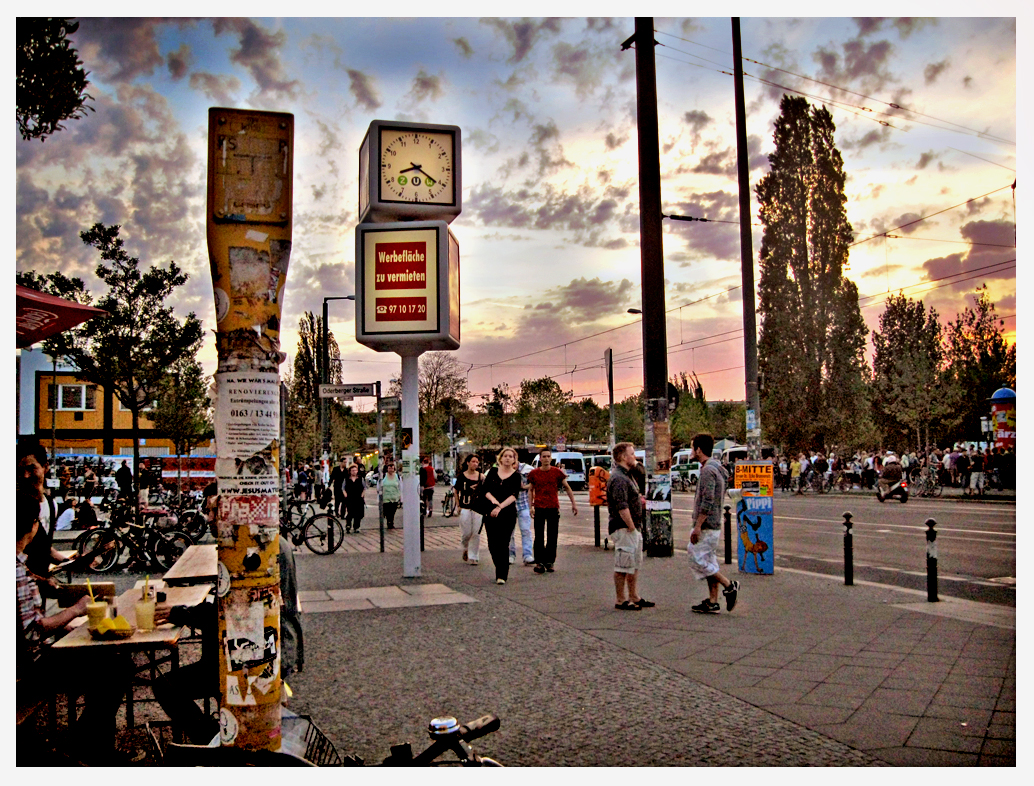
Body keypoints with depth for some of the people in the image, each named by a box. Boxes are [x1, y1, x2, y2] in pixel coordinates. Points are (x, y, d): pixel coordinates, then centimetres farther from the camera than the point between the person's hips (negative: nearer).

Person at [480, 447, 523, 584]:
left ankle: (502, 575, 0)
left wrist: (500, 507, -22)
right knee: (492, 544, 6)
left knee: (503, 544, -6)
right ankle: (500, 571, 26)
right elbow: (486, 490, 1)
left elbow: (513, 495, -10)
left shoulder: (516, 476, 2)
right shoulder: (493, 471, 8)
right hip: (490, 511, 3)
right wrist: (494, 501, -18)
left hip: (508, 512, -3)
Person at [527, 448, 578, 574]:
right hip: (539, 508, 0)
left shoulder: (557, 472, 3)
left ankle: (549, 562, 12)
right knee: (539, 536, 1)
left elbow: (567, 488, 11)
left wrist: (573, 504, 9)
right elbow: (530, 490, 11)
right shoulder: (534, 473, 4)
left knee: (552, 537, 3)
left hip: (553, 508, 0)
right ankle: (539, 562, 6)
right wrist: (531, 506, 1)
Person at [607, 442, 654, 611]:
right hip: (623, 529, -11)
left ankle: (634, 597, 25)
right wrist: (631, 527, -21)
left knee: (635, 565, 16)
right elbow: (621, 507, -24)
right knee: (623, 566, -4)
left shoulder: (627, 475, 17)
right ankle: (621, 601, 4)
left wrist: (638, 499, 11)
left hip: (634, 528, 11)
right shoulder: (618, 478, -19)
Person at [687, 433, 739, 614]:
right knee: (709, 561, 11)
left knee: (698, 561, -5)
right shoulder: (717, 468, 15)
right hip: (714, 525, 10)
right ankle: (712, 602, 12)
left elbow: (707, 501, -23)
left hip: (706, 525, -10)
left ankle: (729, 586, -4)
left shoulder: (707, 470, -17)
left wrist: (697, 526, -22)